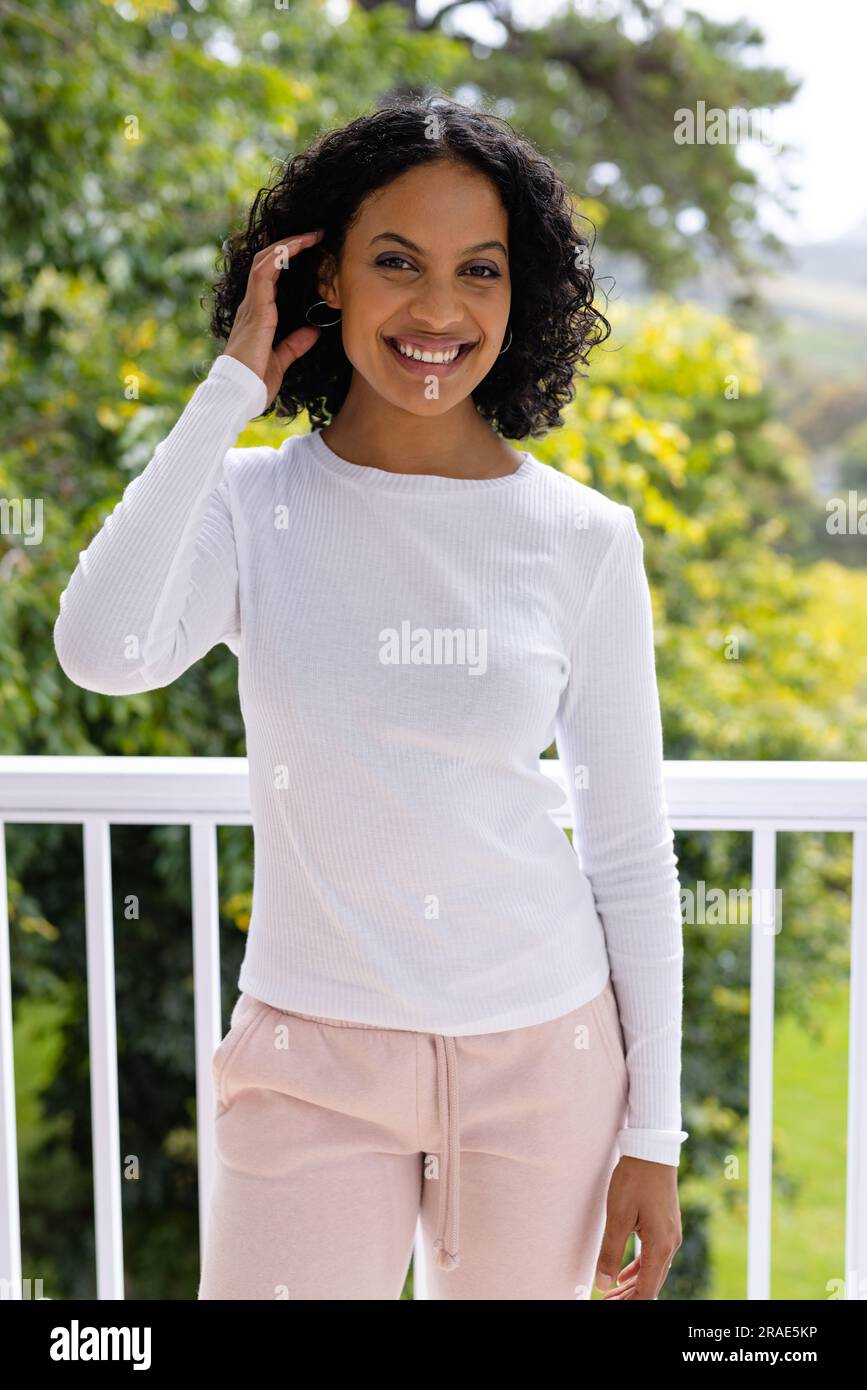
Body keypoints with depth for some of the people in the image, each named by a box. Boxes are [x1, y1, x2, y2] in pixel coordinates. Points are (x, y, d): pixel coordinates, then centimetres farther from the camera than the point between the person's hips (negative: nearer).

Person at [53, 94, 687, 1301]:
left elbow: (631, 854, 0)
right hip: (316, 1060, 0)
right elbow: (103, 653, -27)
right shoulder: (254, 503, -5)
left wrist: (653, 1135, 1)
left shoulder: (581, 539, -5)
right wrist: (231, 387, -17)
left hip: (545, 1055, 1)